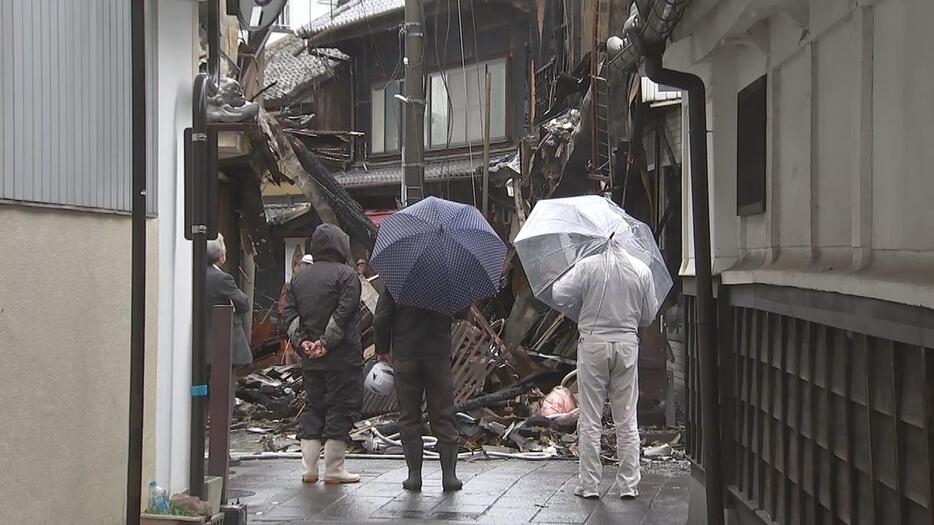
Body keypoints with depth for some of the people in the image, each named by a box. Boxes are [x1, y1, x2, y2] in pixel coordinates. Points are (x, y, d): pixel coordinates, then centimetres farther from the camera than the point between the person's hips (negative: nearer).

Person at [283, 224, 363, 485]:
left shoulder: (299, 277, 12)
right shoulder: (346, 274, -7)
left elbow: (289, 313, 5)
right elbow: (344, 313, -16)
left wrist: (302, 341, -2)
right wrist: (327, 342, -15)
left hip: (310, 358, 6)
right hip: (342, 356, -6)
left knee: (313, 407, 13)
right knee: (341, 407, 0)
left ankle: (309, 468, 11)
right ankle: (333, 469, 1)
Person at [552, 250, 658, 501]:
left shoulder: (588, 266, -7)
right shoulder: (641, 270, 1)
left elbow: (559, 293, -9)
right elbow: (649, 315, 6)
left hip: (594, 343, -2)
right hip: (627, 344, 2)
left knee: (590, 419, 5)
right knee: (627, 419, 9)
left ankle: (589, 484, 6)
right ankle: (629, 484, 11)